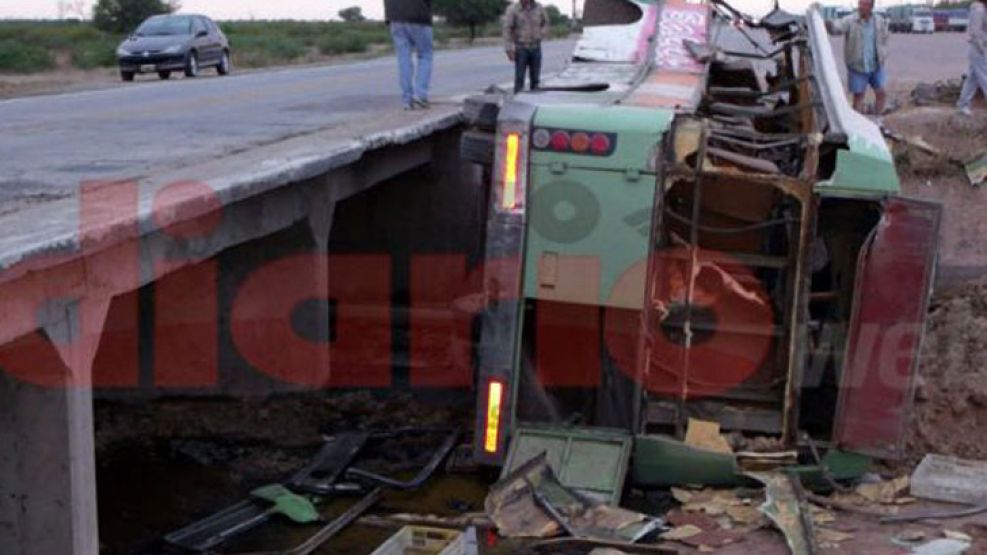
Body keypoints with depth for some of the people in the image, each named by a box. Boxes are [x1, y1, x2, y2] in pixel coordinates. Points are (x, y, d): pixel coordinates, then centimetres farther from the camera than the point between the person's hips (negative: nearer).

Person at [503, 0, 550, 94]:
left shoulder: (539, 8, 2)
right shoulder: (513, 9, -9)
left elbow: (546, 23, 17)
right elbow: (507, 29, -11)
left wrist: (541, 34, -2)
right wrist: (509, 49, -16)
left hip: (536, 48, 3)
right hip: (521, 48, -3)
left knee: (535, 79, 6)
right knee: (519, 78, -5)